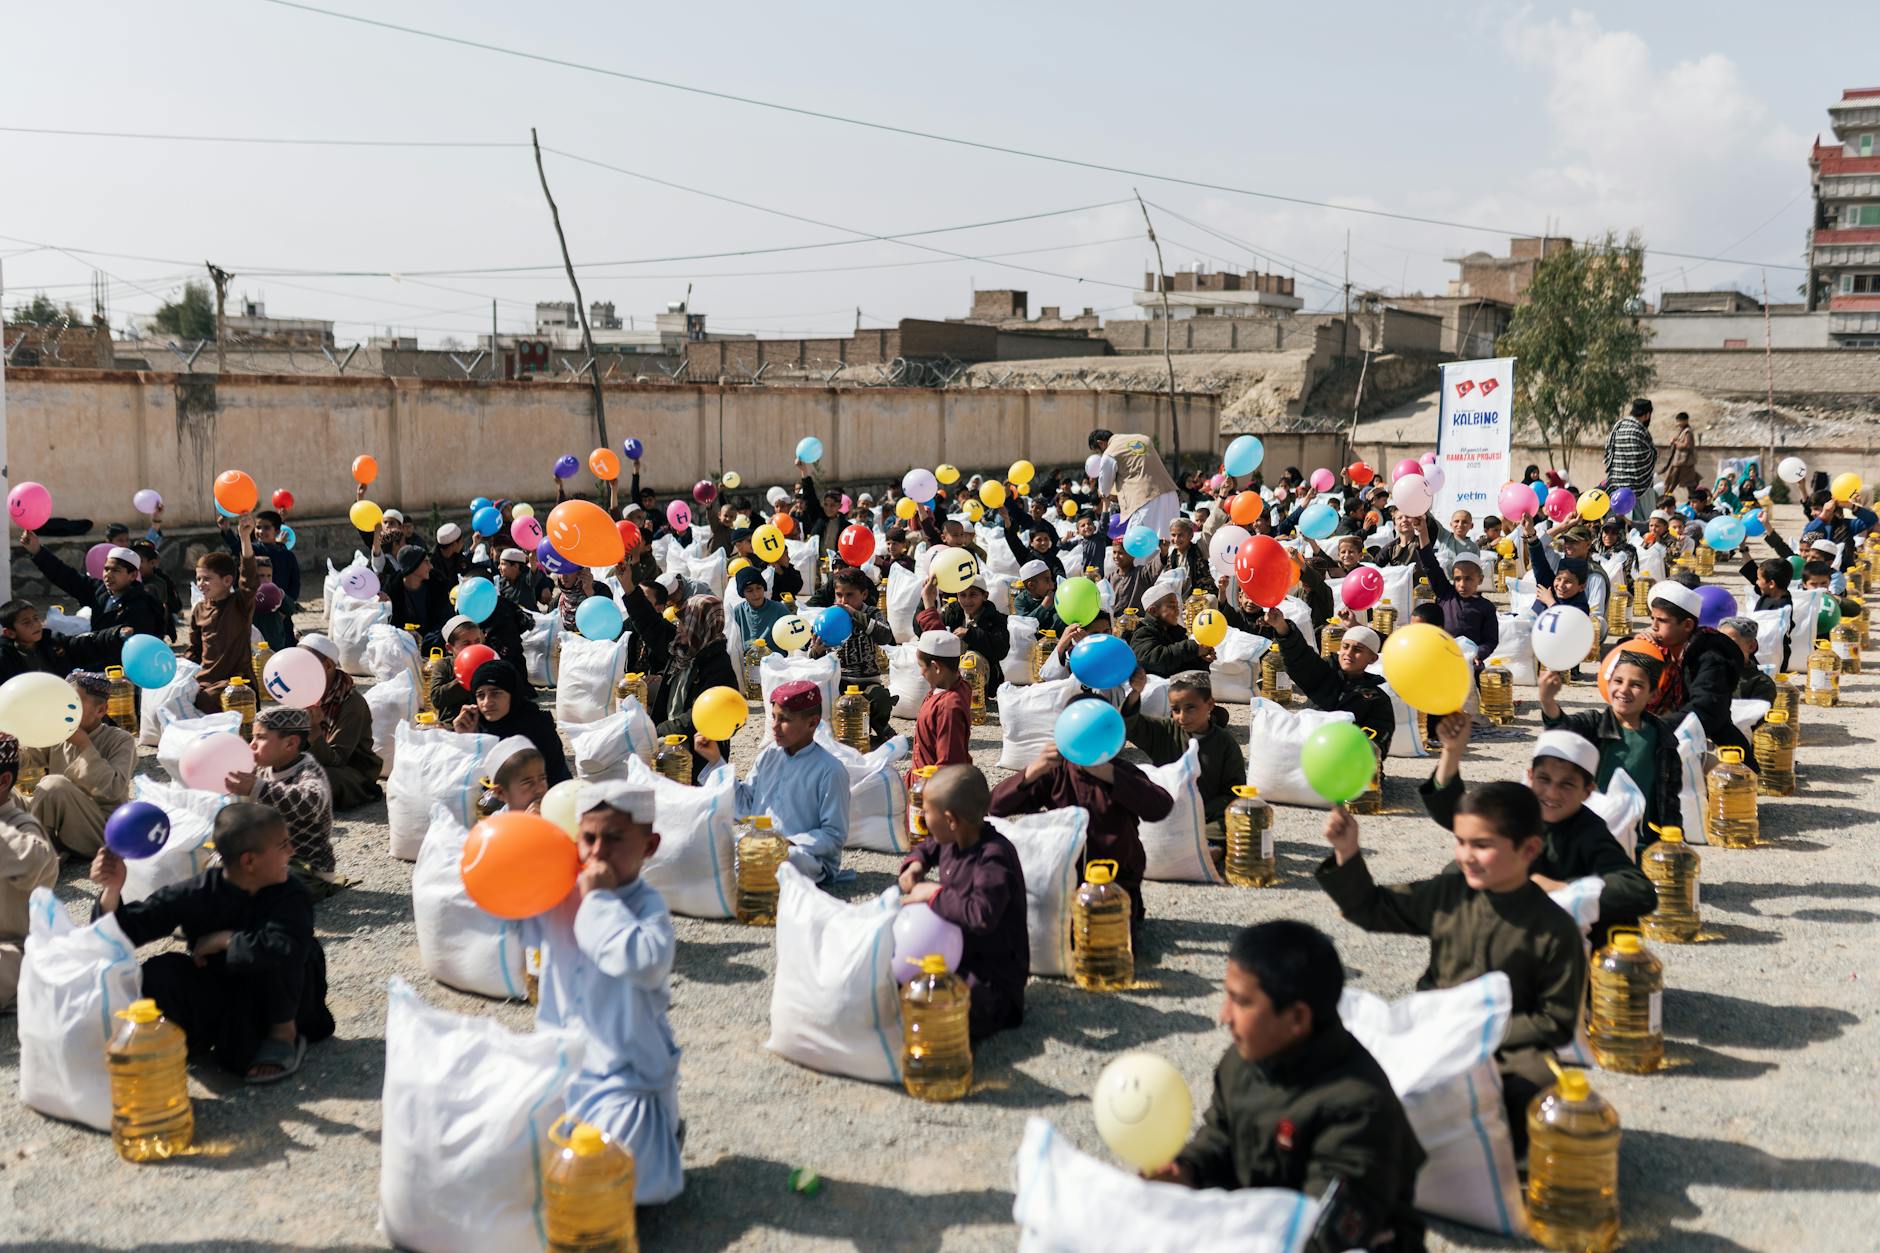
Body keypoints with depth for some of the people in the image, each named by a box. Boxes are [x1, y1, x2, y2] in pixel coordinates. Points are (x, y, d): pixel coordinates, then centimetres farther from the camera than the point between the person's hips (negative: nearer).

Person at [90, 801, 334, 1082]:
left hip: (274, 997, -2)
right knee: (158, 975, -25)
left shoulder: (290, 893, -22)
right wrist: (112, 891, -36)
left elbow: (285, 948, -43)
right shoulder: (196, 894, -16)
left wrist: (224, 940, -31)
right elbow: (124, 932, -17)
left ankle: (284, 1032, -9)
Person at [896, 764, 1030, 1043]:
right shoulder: (952, 842, 3)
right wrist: (915, 863, 6)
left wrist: (936, 894, -25)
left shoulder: (994, 856, -25)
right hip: (952, 955, 9)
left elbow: (983, 915, -38)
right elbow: (928, 846, 29)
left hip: (990, 972, -9)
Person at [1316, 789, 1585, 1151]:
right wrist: (1346, 854, -3)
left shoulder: (1554, 929, -9)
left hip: (1509, 1050, -3)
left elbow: (1556, 1023, -5)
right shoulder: (1447, 895, 2)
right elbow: (1371, 909, 13)